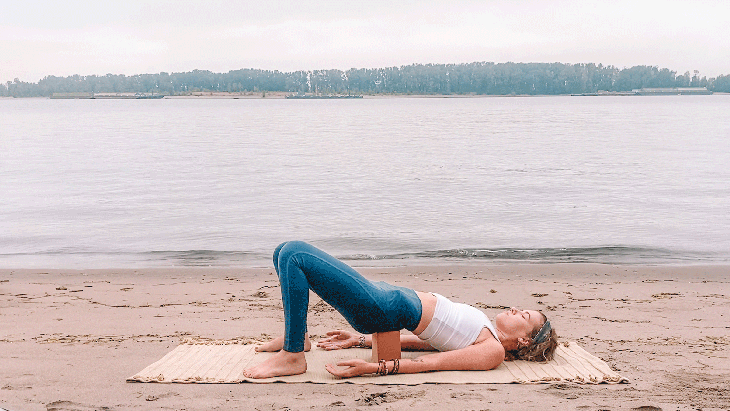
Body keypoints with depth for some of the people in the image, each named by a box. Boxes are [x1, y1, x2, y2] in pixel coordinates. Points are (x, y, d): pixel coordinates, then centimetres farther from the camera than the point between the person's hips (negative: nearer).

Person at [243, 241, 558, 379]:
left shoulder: (493, 351, -5)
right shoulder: (484, 334, 21)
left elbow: (429, 363, -16)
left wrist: (370, 368, -25)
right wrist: (359, 339, 23)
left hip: (384, 309, -9)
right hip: (387, 296, 9)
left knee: (294, 255, -21)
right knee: (288, 253, 8)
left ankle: (292, 357, -15)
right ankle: (295, 335, 17)